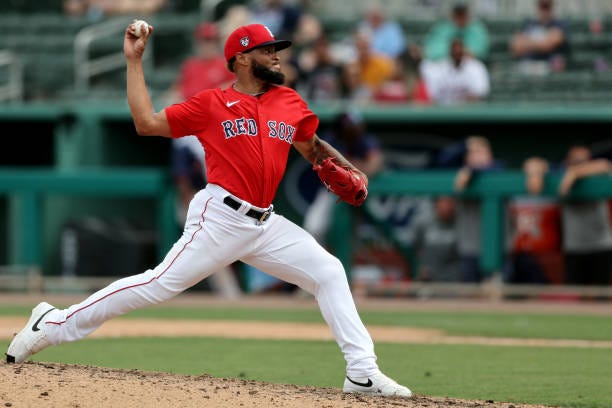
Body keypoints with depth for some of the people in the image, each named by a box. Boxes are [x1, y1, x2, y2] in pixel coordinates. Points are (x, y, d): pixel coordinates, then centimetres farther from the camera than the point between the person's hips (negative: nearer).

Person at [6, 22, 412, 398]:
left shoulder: (291, 104, 12)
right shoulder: (211, 104, -1)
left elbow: (313, 147, 28)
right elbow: (147, 122, -3)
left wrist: (348, 169, 9)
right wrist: (134, 61, -1)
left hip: (267, 224, 6)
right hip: (222, 218, -6)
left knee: (329, 272, -1)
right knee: (160, 284, -14)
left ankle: (362, 372, 1)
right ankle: (55, 324, -6)